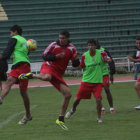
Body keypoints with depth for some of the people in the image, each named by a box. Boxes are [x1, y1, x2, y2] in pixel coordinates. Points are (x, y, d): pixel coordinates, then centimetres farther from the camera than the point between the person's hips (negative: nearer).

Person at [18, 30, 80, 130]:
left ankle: (61, 119, 9)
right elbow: (44, 56, 0)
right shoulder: (54, 45, -3)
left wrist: (76, 59, -16)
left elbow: (75, 65, 8)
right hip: (49, 67, -5)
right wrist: (56, 56, -15)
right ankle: (30, 75, -11)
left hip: (58, 74, 5)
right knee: (47, 77, -44)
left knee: (68, 94, -3)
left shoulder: (72, 49, 6)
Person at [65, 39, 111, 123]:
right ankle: (73, 110, 38)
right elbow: (81, 66, 8)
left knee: (98, 99, -15)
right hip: (86, 81, 2)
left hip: (97, 81, -1)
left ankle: (99, 117, 6)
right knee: (78, 98, 5)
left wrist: (107, 59, -19)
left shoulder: (101, 53, -8)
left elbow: (109, 60, 4)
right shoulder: (84, 55, -4)